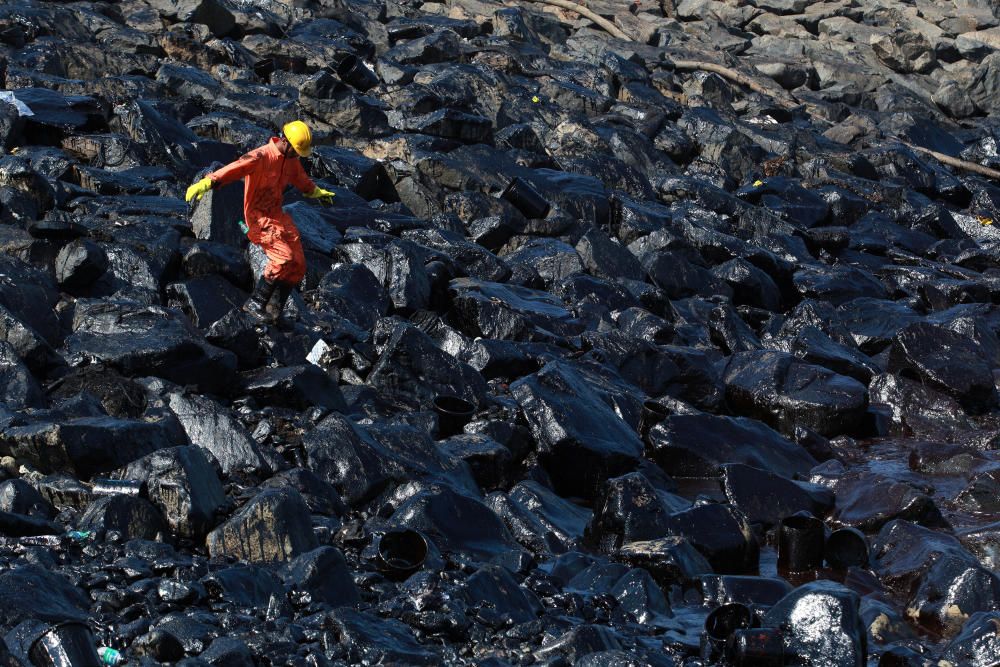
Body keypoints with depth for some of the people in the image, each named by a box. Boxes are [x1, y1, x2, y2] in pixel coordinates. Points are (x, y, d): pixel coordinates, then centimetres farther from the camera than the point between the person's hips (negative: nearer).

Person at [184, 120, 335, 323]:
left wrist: (316, 192, 48)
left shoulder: (290, 159, 7)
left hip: (277, 215, 8)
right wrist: (208, 182, -51)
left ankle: (274, 313, 11)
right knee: (283, 257, -24)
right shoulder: (261, 156, -21)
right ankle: (255, 303, -13)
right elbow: (235, 169, -36)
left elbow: (300, 178, 30)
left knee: (297, 266, 1)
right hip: (258, 216, -8)